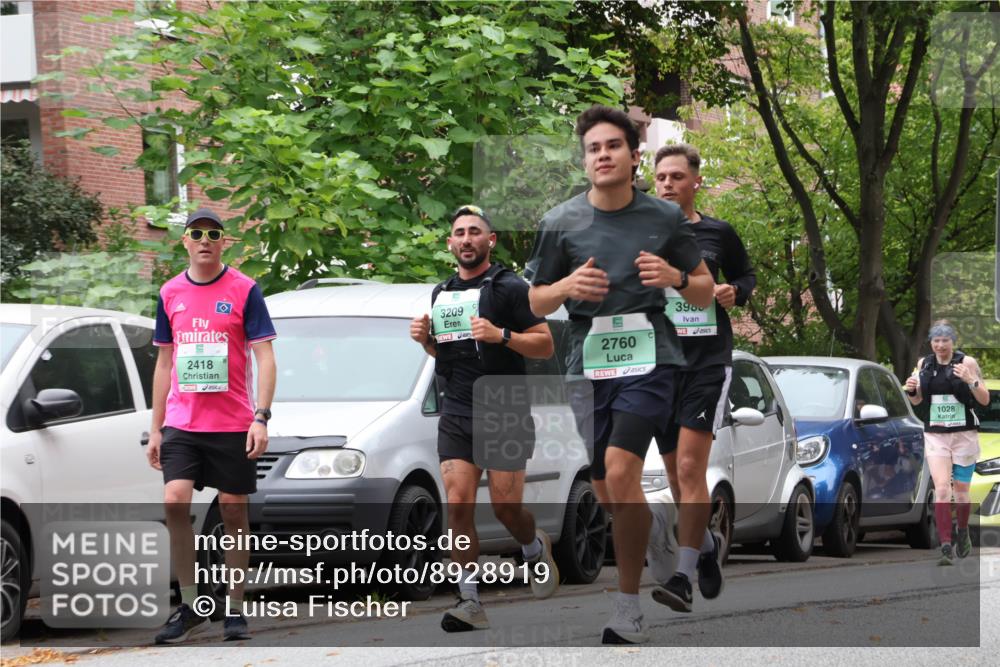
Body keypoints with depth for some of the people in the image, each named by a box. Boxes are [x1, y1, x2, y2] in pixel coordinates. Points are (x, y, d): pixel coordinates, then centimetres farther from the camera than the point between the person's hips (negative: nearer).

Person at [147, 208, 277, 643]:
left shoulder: (244, 291, -2)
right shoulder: (170, 294, 9)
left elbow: (264, 358, -4)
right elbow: (164, 363, 15)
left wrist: (261, 418, -15)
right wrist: (156, 428, 12)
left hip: (233, 425, -2)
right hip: (181, 423, 2)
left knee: (233, 511, 2)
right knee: (175, 502, -13)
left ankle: (234, 609, 12)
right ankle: (189, 607, -5)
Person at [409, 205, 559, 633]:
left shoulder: (510, 288, -2)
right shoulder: (443, 293, 17)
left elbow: (545, 345, -6)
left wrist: (501, 335, -20)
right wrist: (425, 339, 7)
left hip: (504, 415, -5)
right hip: (456, 415, 5)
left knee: (505, 505, -4)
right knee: (458, 503, -9)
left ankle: (535, 549, 31)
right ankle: (469, 600, -8)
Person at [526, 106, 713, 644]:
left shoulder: (666, 218, 1)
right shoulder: (560, 223, 2)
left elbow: (704, 293, 10)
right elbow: (537, 302, 10)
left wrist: (675, 277, -12)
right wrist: (567, 287, -12)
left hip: (648, 358, -3)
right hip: (588, 363, 3)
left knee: (620, 472, -22)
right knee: (608, 498, 7)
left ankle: (628, 606, -13)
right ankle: (657, 523, 44)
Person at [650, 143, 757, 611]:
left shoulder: (718, 234, 5)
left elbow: (746, 274, 20)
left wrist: (736, 293, -2)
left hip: (707, 361, -3)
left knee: (690, 468, -15)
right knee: (675, 475, 10)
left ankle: (683, 577, -17)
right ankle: (707, 546, 36)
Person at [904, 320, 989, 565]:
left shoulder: (967, 363, -4)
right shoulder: (924, 364, 6)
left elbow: (985, 400, -3)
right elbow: (917, 401, 18)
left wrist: (971, 381, -21)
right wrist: (911, 390, -4)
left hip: (964, 434, -2)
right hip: (935, 435, 2)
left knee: (961, 491, 8)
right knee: (941, 489, -13)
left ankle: (963, 533, 36)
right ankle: (946, 548, -16)